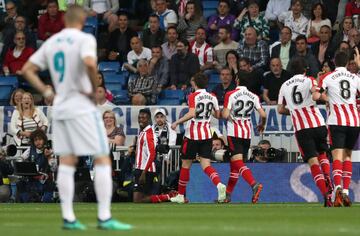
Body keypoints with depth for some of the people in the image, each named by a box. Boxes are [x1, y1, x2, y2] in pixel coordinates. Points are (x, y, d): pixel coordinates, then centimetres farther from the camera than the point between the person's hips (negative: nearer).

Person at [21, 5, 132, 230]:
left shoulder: (51, 43, 10)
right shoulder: (85, 39, -10)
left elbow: (27, 70, 11)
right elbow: (90, 63, -30)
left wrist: (46, 92, 10)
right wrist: (94, 89, -16)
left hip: (60, 108, 7)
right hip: (82, 108, -7)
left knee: (67, 162, 9)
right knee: (103, 160, -2)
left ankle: (68, 218, 7)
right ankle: (104, 218, -7)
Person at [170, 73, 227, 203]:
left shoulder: (193, 96, -10)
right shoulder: (212, 97, 6)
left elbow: (191, 114, -24)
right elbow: (218, 115, 16)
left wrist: (177, 122, -17)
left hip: (192, 135, -4)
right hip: (206, 135, 4)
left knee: (186, 165, 9)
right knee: (206, 165, -1)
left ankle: (180, 195, 18)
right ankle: (219, 184, -30)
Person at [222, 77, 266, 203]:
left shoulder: (230, 95, -9)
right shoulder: (253, 96, 2)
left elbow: (225, 115, -15)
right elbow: (263, 115, -3)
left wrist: (223, 112, 9)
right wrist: (262, 125, 17)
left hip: (234, 132, -5)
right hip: (247, 133, 5)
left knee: (238, 163, -12)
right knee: (234, 164, 15)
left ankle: (254, 184, -34)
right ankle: (227, 194, 20)